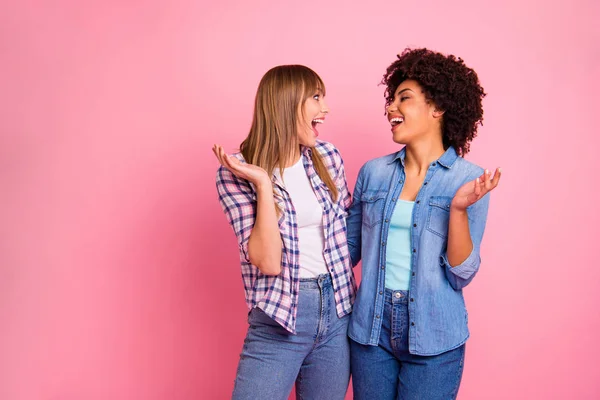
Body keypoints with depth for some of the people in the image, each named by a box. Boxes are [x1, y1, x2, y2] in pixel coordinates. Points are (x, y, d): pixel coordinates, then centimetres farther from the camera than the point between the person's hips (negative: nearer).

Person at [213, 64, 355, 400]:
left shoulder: (327, 156, 1)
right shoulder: (236, 174, -10)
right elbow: (267, 261, -17)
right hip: (278, 319, -4)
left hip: (337, 311, 4)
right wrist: (264, 184, -22)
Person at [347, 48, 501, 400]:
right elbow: (349, 248, 9)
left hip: (433, 338, -3)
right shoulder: (373, 173, 1)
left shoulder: (469, 180, -8)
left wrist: (459, 209, -22)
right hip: (370, 330, 3)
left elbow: (461, 276, -10)